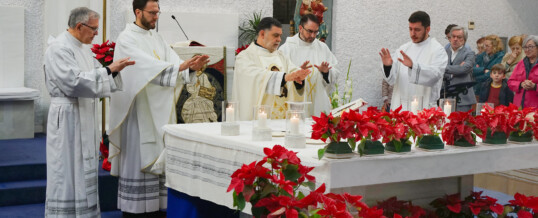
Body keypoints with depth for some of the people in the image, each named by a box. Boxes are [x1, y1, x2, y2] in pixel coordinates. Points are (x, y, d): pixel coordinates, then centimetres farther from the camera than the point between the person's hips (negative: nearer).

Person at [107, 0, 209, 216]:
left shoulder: (157, 38, 15)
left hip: (159, 109, 7)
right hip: (138, 107, -7)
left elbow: (174, 64, 4)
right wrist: (179, 66, -31)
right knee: (137, 157, -3)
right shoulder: (127, 38, -8)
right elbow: (147, 65, -22)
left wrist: (191, 67, -17)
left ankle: (154, 206, 13)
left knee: (157, 157, 7)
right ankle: (133, 208, 4)